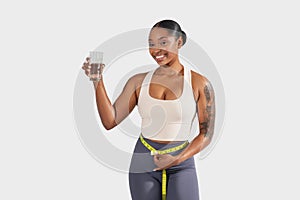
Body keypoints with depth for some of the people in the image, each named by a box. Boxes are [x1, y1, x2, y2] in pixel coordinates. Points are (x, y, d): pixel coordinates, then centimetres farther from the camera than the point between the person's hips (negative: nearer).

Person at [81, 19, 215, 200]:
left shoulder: (199, 84, -2)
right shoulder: (139, 81, 4)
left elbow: (206, 134, 0)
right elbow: (110, 121, -1)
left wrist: (177, 160, -13)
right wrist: (98, 82, -9)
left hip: (181, 167, -2)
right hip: (143, 164, 2)